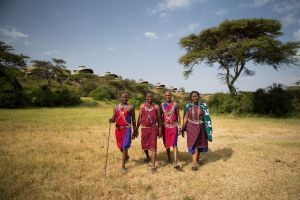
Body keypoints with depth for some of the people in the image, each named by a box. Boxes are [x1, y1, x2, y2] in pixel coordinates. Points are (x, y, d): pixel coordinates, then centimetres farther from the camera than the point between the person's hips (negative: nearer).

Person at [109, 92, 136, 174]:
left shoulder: (131, 107, 1)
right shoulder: (116, 107, 8)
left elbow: (133, 119, 5)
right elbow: (113, 119, 6)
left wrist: (135, 131, 4)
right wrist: (111, 120, -19)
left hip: (127, 128, -3)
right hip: (118, 129, 4)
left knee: (124, 147, -9)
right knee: (120, 146, 15)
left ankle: (123, 166, 0)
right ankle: (126, 156, 46)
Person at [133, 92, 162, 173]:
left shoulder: (156, 107, -2)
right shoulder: (142, 106, 2)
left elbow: (159, 119, 3)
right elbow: (139, 118, 6)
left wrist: (160, 130, -2)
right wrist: (136, 129, 5)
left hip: (153, 128, -2)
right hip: (144, 128, 2)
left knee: (153, 147, -5)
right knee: (144, 145, 15)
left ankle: (153, 165, 1)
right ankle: (147, 156, 46)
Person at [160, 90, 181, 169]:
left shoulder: (175, 104, 0)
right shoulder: (162, 105, 3)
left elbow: (178, 116, 4)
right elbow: (160, 116, 8)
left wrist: (179, 126, -2)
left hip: (174, 126, -2)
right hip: (165, 126, 2)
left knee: (174, 144, -10)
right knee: (167, 143, 12)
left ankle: (175, 162, -12)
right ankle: (169, 158, 32)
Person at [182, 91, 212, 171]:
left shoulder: (203, 106, -4)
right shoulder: (188, 106, -3)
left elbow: (206, 118, -1)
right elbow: (185, 118, 1)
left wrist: (208, 129, -4)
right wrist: (183, 128, -1)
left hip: (200, 127, 1)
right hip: (191, 128, -1)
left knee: (199, 144, 15)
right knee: (193, 145, -4)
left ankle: (197, 159, 39)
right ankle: (194, 164, 0)